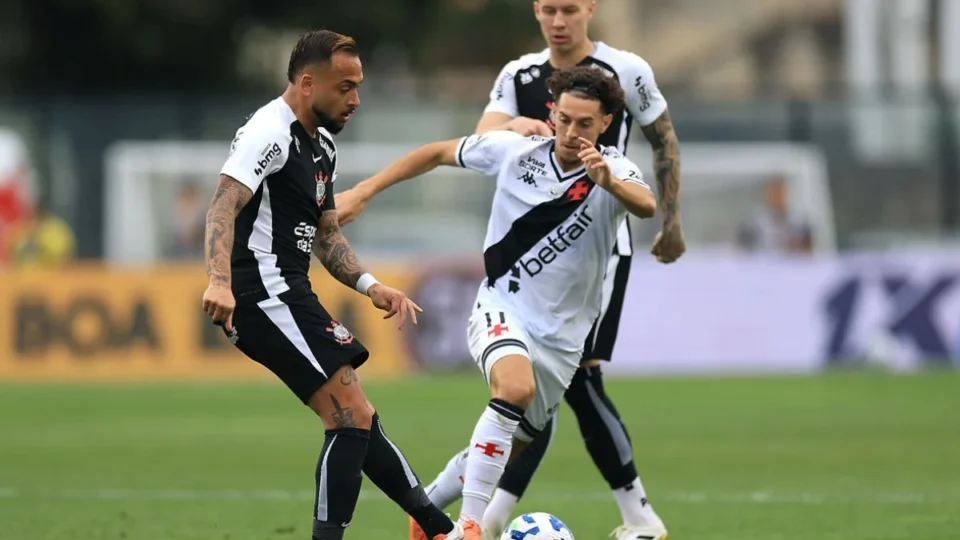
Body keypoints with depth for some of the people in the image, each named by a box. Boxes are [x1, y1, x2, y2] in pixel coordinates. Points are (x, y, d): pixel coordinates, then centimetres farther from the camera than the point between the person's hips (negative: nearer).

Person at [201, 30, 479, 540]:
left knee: (357, 419, 17)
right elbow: (224, 206, -27)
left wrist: (369, 285, 7)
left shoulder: (321, 144, 18)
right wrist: (220, 282, -42)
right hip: (264, 293, -10)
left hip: (288, 295, 10)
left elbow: (326, 235, 24)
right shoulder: (270, 133, -14)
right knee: (352, 417, -13)